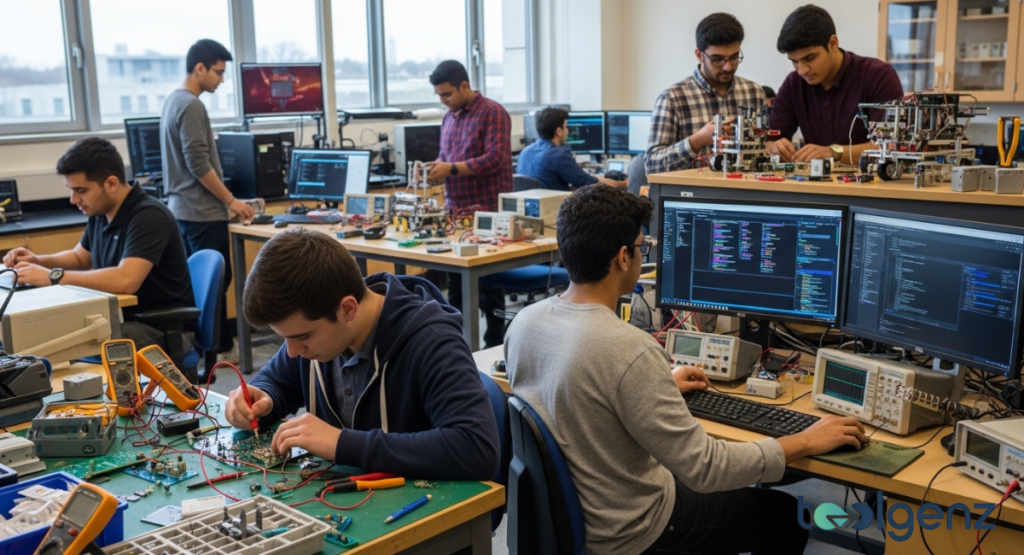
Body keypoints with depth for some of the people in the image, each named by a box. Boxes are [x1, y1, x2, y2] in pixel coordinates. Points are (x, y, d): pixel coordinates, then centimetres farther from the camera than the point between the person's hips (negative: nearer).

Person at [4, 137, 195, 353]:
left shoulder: (149, 216, -22)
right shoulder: (101, 213, 4)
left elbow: (125, 281, -36)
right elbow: (80, 258, 24)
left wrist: (53, 277, -28)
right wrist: (37, 261, 4)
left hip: (166, 329, -8)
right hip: (123, 319, 8)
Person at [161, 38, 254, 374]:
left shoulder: (174, 101, 16)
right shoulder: (191, 105, -15)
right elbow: (199, 165, -20)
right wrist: (231, 201, -12)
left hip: (183, 209, 10)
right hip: (203, 212, -10)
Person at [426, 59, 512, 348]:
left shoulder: (493, 113, -9)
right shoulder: (449, 117, 15)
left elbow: (495, 159, -18)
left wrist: (451, 169, -20)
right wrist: (434, 167, 0)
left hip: (487, 210, -7)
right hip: (455, 209, 7)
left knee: (488, 281, 1)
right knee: (455, 278, 10)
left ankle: (495, 343, 13)